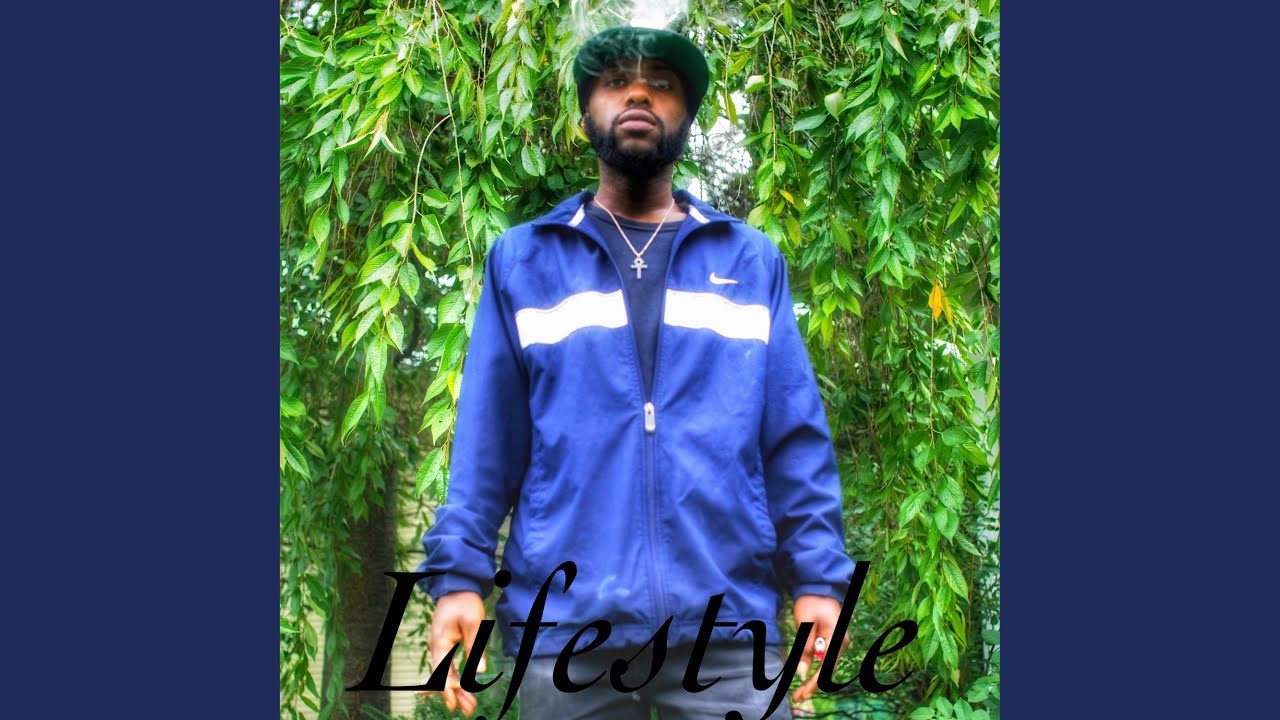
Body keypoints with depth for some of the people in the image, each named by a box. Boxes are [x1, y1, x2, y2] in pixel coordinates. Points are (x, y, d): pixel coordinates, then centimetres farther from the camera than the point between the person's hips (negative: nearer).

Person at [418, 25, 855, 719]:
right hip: (561, 622, 0)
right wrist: (459, 574, -3)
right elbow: (487, 437, 6)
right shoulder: (521, 260, 10)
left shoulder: (751, 260, 11)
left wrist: (817, 577, -2)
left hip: (726, 624, 0)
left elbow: (795, 437, 7)